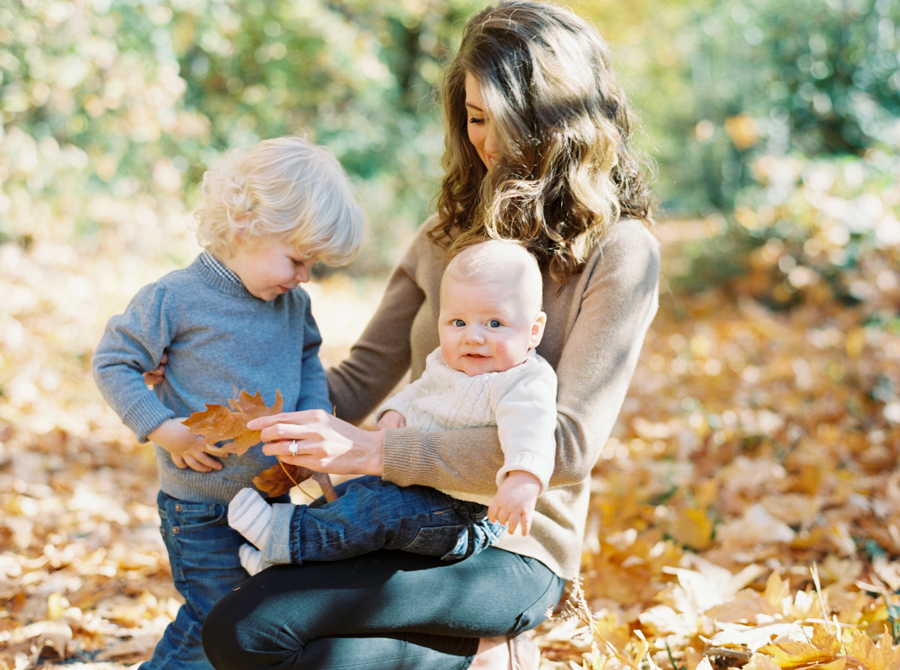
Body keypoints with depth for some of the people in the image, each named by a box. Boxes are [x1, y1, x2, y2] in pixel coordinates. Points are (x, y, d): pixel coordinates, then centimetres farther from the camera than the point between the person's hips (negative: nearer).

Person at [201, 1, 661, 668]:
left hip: (510, 549, -6)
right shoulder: (454, 230, 11)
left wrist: (372, 449, -25)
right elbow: (364, 375, 15)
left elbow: (567, 444, -19)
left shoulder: (620, 253, -9)